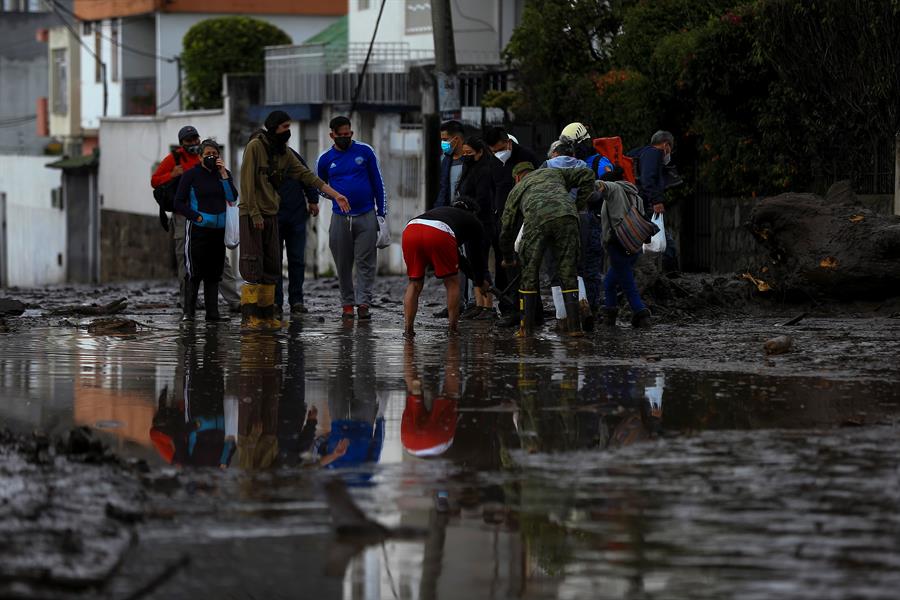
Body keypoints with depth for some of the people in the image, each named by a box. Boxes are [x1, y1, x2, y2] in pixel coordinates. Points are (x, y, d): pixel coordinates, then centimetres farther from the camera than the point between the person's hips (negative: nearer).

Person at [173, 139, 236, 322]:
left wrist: (224, 174, -9)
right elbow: (179, 204, -4)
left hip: (218, 230, 4)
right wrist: (197, 217, -11)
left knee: (214, 273, 7)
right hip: (197, 230, -4)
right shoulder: (191, 175, -2)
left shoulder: (224, 174, 9)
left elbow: (233, 198, -5)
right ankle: (188, 312, -4)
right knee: (194, 272, -7)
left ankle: (212, 312, 11)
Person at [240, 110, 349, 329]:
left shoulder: (284, 153, 11)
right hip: (252, 215, -8)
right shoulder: (255, 147, -10)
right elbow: (248, 181, -14)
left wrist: (335, 194, 4)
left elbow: (307, 175, 9)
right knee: (253, 267, -10)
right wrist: (254, 213, -18)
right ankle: (249, 316, -10)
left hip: (271, 216, 8)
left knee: (271, 268, 6)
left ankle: (266, 315, 10)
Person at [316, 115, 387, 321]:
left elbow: (377, 183, 6)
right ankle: (347, 304, 11)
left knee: (365, 262, -7)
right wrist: (333, 195, 3)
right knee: (343, 264, 4)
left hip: (366, 217, -2)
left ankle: (363, 304, -10)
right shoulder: (326, 159, 6)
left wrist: (381, 213, 2)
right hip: (340, 218, 2)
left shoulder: (365, 152, 2)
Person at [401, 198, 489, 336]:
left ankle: (408, 327, 7)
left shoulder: (441, 210, 45)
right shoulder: (473, 221, 30)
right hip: (438, 235, -4)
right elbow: (476, 255, 34)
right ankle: (453, 327, 16)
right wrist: (480, 283, 51)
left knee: (414, 283, 17)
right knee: (452, 283, 15)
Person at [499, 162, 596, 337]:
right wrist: (578, 206, 28)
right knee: (568, 273, 8)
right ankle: (574, 326, 4)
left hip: (537, 221, -1)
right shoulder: (553, 173, 38)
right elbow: (587, 175, 28)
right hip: (566, 217, 1)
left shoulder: (516, 190, 35)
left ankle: (527, 328, 11)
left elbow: (506, 228, 38)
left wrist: (508, 258, 53)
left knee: (530, 272, 12)